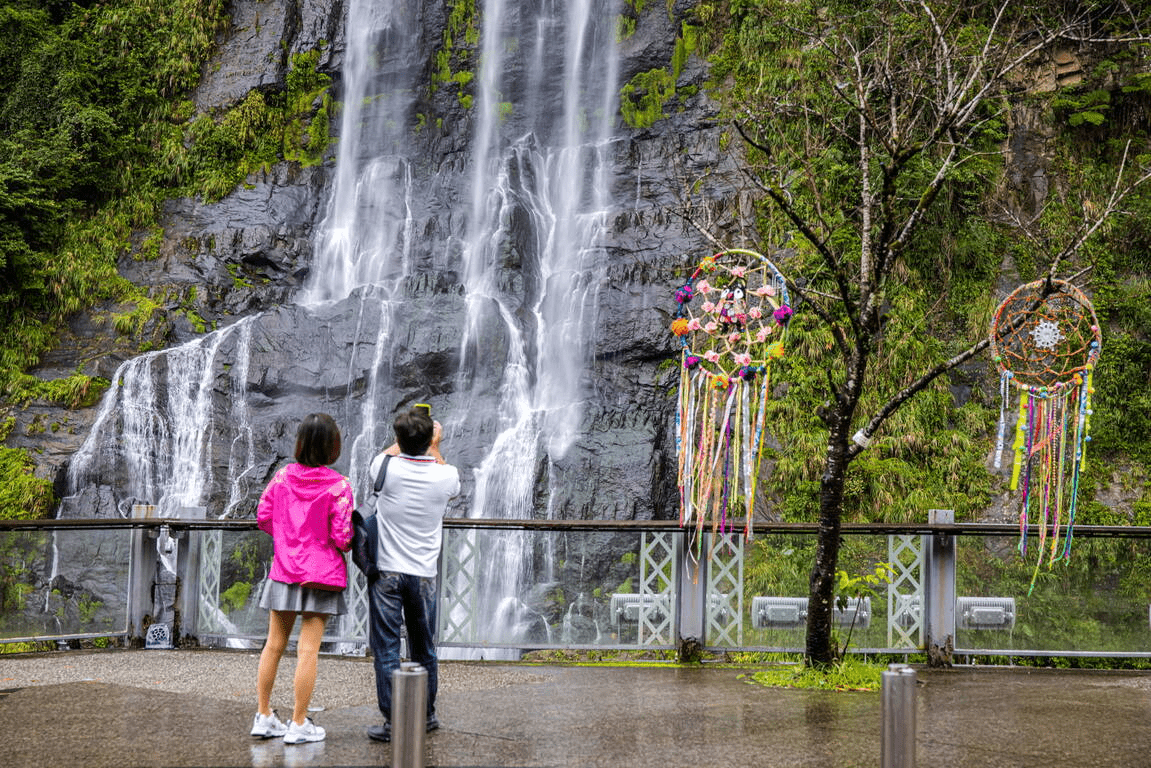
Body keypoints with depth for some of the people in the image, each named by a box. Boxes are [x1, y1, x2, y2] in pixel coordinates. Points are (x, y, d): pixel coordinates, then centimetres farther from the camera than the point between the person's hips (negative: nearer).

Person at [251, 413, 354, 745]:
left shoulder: (282, 477, -1)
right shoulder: (338, 486, -13)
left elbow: (263, 517, 4)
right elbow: (341, 537, -15)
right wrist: (350, 544, 7)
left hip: (284, 570, 4)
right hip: (320, 574, -4)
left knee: (274, 645, 13)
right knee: (308, 649, 0)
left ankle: (264, 717, 21)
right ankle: (299, 724, 4)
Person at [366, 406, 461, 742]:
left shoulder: (388, 469, -10)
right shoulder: (444, 476, -6)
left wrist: (404, 439, 30)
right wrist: (434, 445, 32)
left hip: (386, 573, -2)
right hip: (424, 575, 2)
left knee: (386, 648, 1)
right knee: (424, 649, 15)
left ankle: (393, 721, 1)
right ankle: (426, 715, 27)